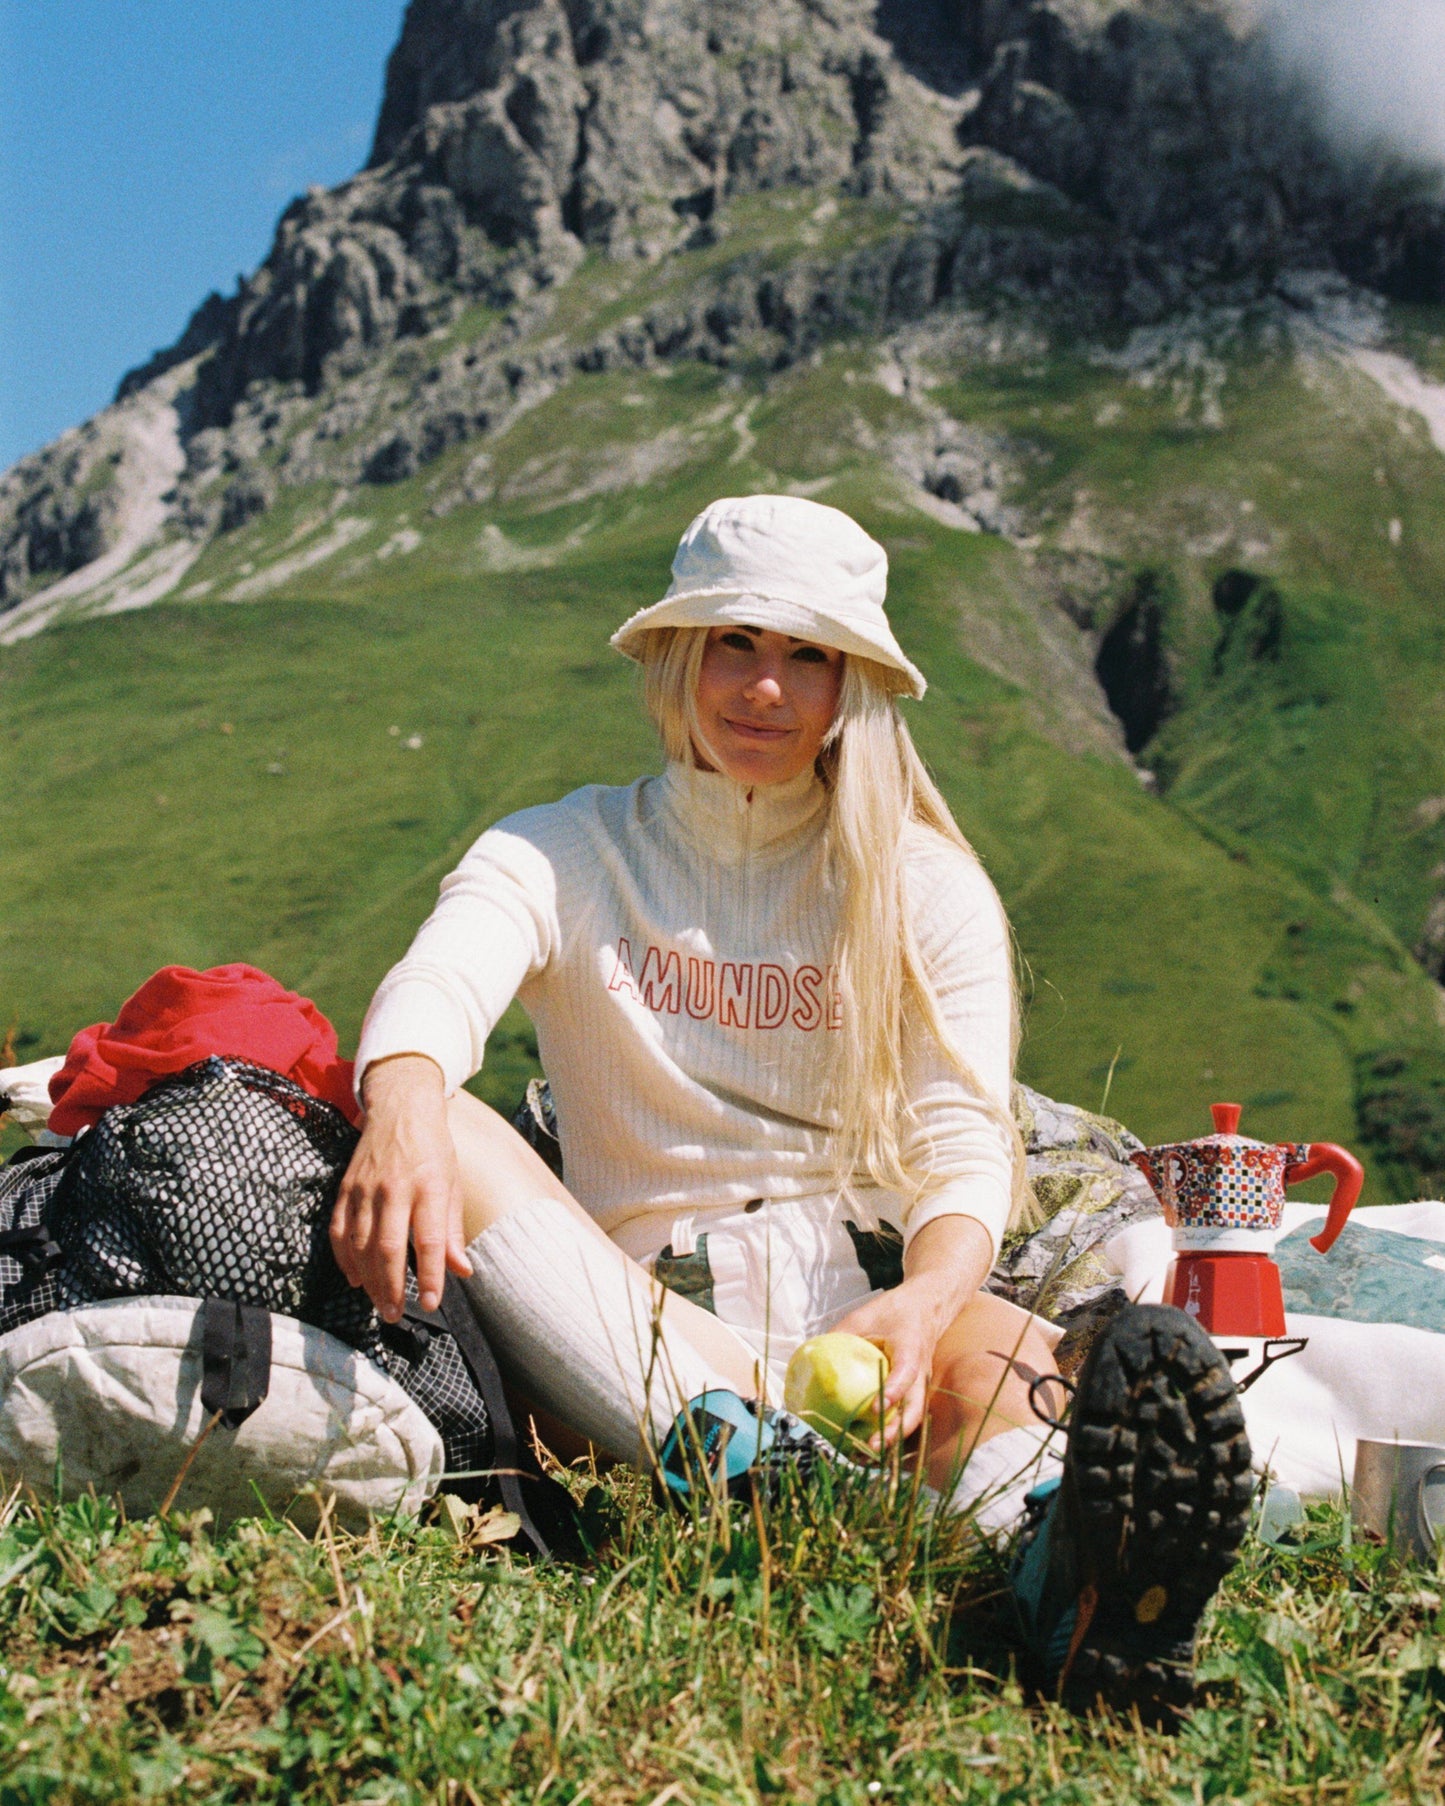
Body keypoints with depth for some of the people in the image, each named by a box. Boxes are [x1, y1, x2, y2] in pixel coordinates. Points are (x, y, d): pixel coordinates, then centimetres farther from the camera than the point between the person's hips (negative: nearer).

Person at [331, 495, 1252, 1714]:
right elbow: (437, 984, -13)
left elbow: (966, 1146, -3)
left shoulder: (928, 887, 9)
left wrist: (926, 1302, -28)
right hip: (641, 1316, 0)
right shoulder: (562, 856, 9)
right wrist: (404, 1108, -40)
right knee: (447, 1134, -27)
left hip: (861, 1283, 0)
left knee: (1014, 1359, -33)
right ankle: (748, 1446, -47)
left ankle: (1072, 1582, -67)